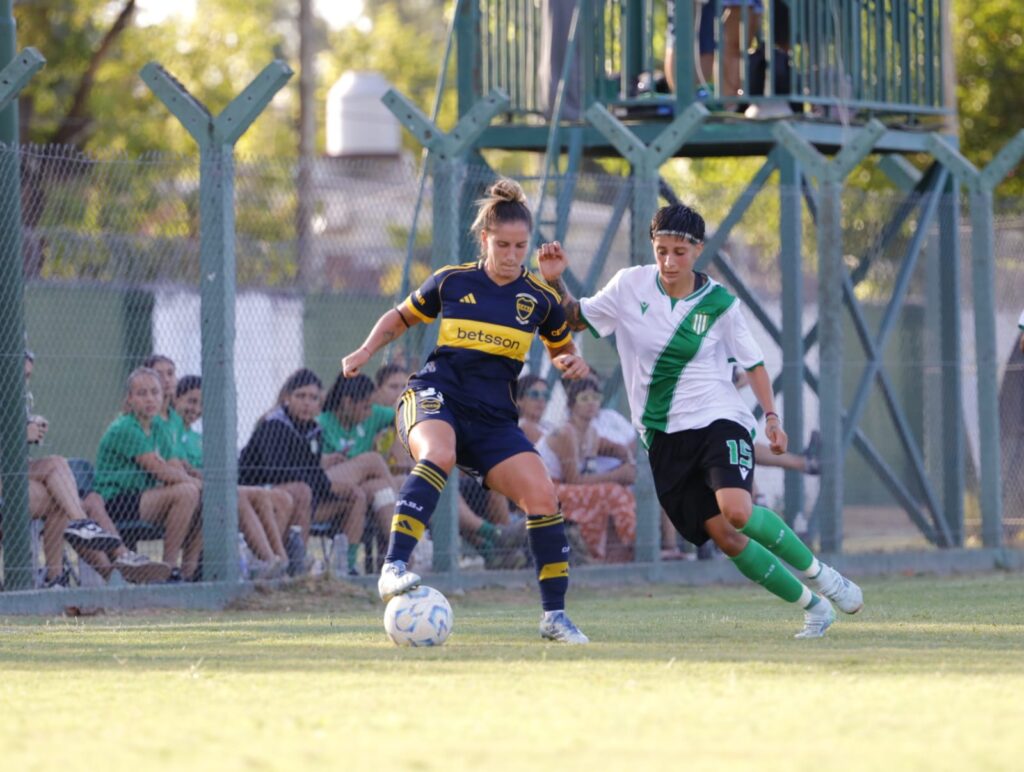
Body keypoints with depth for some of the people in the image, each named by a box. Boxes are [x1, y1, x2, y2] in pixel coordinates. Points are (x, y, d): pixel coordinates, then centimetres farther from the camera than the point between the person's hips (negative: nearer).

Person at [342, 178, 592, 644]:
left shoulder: (539, 299, 6)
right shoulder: (451, 282, 3)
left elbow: (562, 351, 21)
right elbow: (400, 318, 19)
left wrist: (572, 364, -3)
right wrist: (366, 351, 2)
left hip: (494, 420, 3)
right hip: (436, 396, -3)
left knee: (542, 496, -15)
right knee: (438, 454, -38)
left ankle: (555, 616, -2)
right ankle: (394, 568, -46)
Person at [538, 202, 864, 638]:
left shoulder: (719, 303, -3)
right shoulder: (630, 286, -1)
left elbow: (751, 361, 8)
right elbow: (575, 319, 10)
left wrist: (771, 415, -3)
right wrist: (555, 282, -9)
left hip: (718, 421, -2)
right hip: (664, 437, 2)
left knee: (737, 512, -28)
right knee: (724, 537, -7)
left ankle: (817, 573, -5)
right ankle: (812, 607, 9)